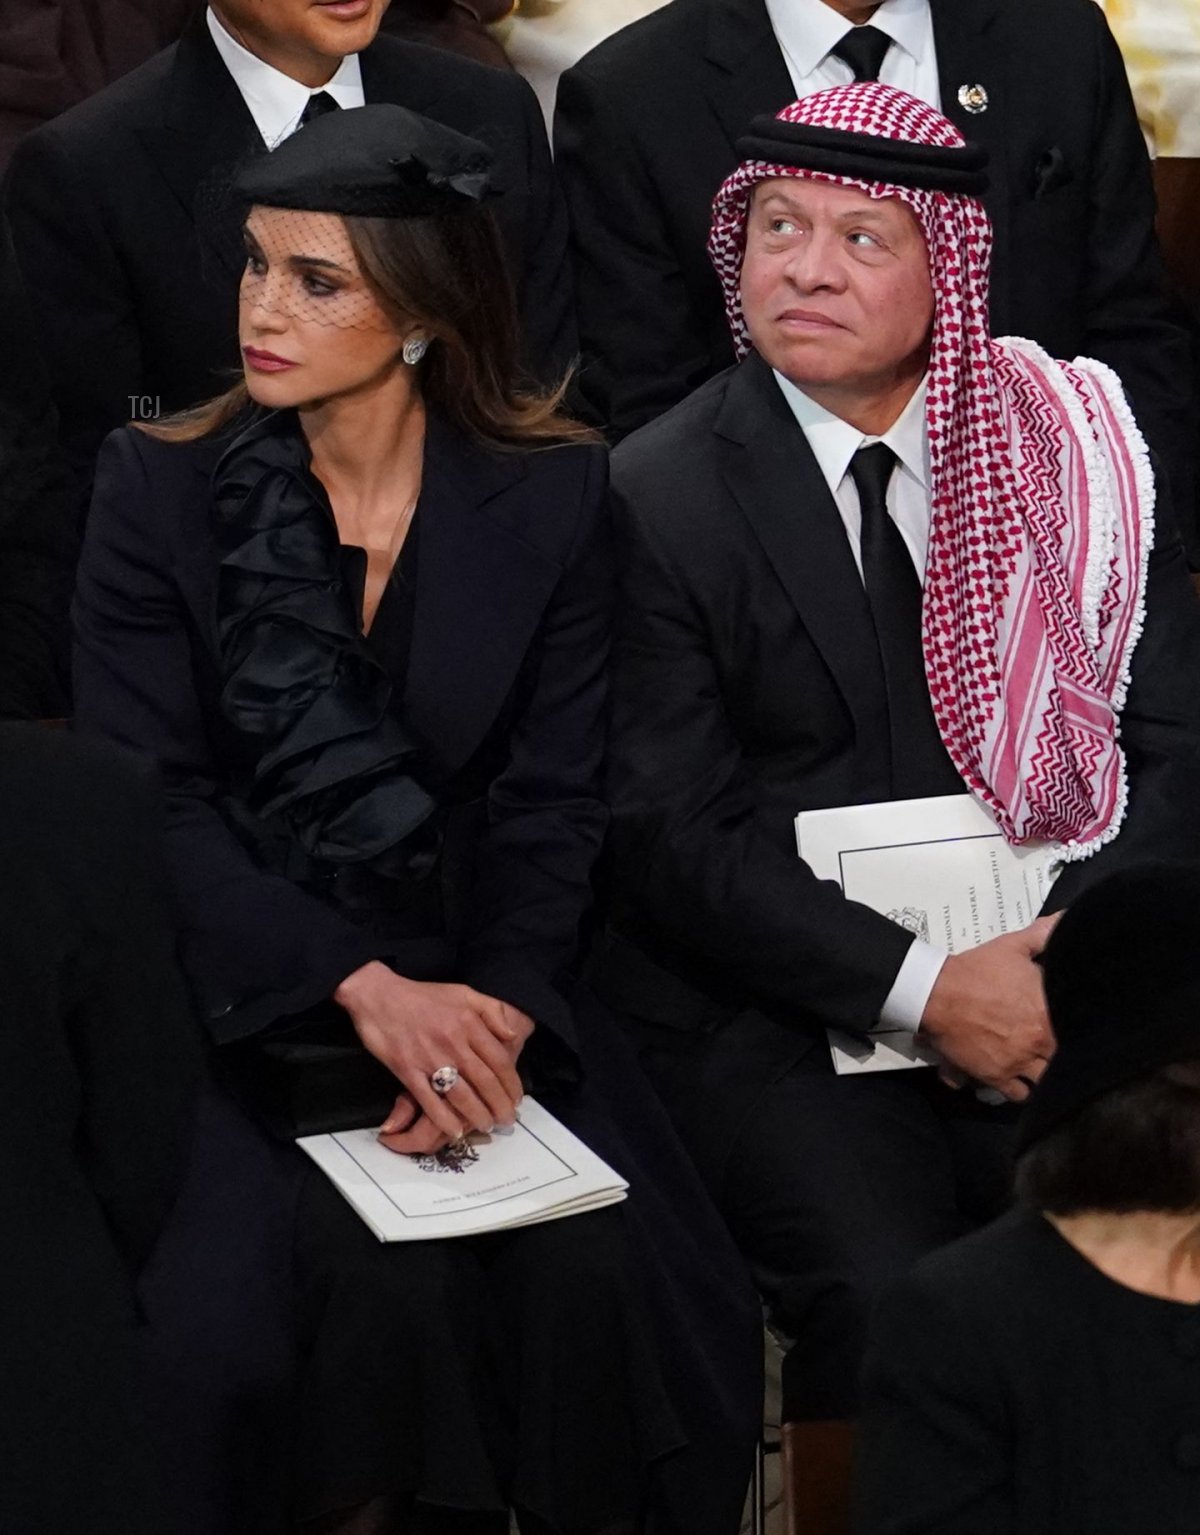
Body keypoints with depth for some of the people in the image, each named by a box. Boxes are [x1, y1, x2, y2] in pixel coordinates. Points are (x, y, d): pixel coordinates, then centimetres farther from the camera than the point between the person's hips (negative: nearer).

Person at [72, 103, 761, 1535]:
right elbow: (148, 805, -7)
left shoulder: (552, 494, 2)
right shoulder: (157, 489, -2)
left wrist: (491, 1014, -17)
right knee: (383, 1279, -26)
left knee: (599, 1267, -23)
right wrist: (362, 991, -19)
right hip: (240, 995, -1)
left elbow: (552, 804, 1)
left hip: (476, 987, 2)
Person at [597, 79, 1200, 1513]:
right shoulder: (653, 497, -2)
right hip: (771, 1006, -3)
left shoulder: (1065, 450, 7)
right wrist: (920, 988, -15)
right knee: (889, 1301, -27)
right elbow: (671, 834, -6)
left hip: (1045, 979, 3)